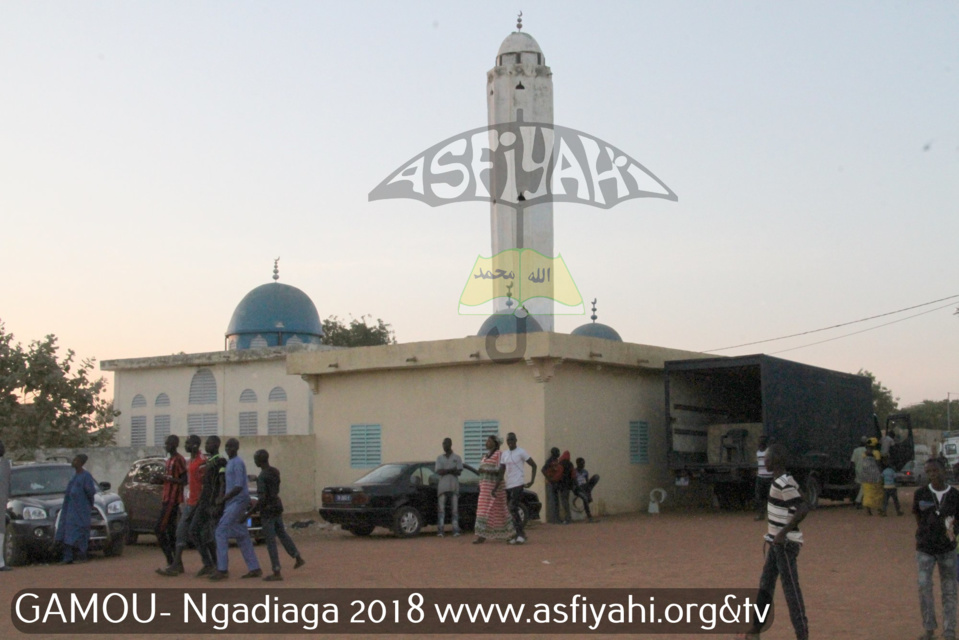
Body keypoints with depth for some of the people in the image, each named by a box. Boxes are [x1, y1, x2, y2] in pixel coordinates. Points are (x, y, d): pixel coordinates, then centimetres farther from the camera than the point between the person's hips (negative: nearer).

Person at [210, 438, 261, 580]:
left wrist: (223, 499, -16)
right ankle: (254, 568, 12)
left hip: (237, 502, -10)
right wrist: (223, 498, 12)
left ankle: (222, 569, -12)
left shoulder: (237, 463, -13)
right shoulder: (230, 462, 17)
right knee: (241, 536, 9)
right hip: (232, 503, 10)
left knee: (221, 532, -12)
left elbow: (238, 487, -20)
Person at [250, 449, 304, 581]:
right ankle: (298, 558, 32)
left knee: (270, 542, -1)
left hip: (267, 511, -8)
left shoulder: (261, 477, -21)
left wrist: (250, 512, -17)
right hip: (277, 507, 8)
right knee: (282, 533, 24)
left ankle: (277, 572, 1)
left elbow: (262, 499, -24)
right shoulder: (275, 472, 4)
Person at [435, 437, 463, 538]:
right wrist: (451, 470, -11)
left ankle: (456, 530, -5)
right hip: (442, 487, 1)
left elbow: (459, 472, -3)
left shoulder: (457, 458, 9)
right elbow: (439, 472, -1)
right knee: (441, 509, -5)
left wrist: (445, 471, -11)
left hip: (454, 487, -1)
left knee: (454, 509, -3)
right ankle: (440, 530, -6)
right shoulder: (439, 458, 13)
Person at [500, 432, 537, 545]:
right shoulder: (504, 454, 13)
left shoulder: (521, 452, -4)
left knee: (513, 509, -16)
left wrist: (531, 481, -10)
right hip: (508, 485, 7)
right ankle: (520, 534, 14)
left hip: (518, 485, -7)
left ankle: (520, 534, -13)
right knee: (512, 510, 7)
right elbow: (502, 472, 14)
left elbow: (534, 465, -2)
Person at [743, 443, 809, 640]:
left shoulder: (783, 484, -19)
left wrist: (783, 533, -25)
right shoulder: (783, 481, 10)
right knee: (766, 585, 15)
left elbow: (803, 509, -27)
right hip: (778, 542, 10)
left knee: (791, 588, -7)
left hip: (786, 543, -10)